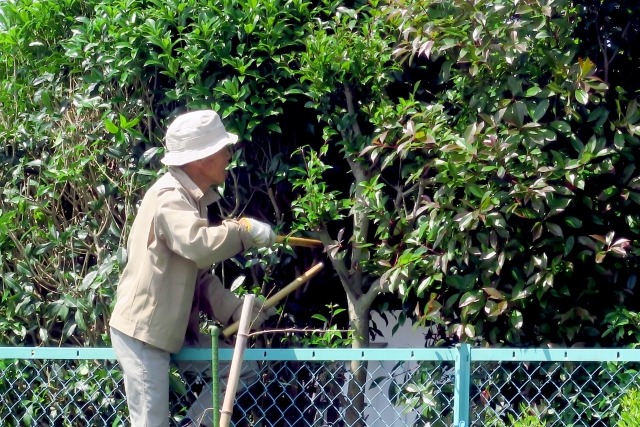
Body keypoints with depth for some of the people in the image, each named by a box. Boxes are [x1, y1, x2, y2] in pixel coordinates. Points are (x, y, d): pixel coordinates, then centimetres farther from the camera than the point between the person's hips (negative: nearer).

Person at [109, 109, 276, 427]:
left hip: (171, 331, 9)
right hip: (142, 332, -9)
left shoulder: (192, 198, 12)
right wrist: (246, 231, -22)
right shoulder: (170, 197, -18)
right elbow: (199, 245, -38)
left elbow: (199, 274, 12)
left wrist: (235, 310, -2)